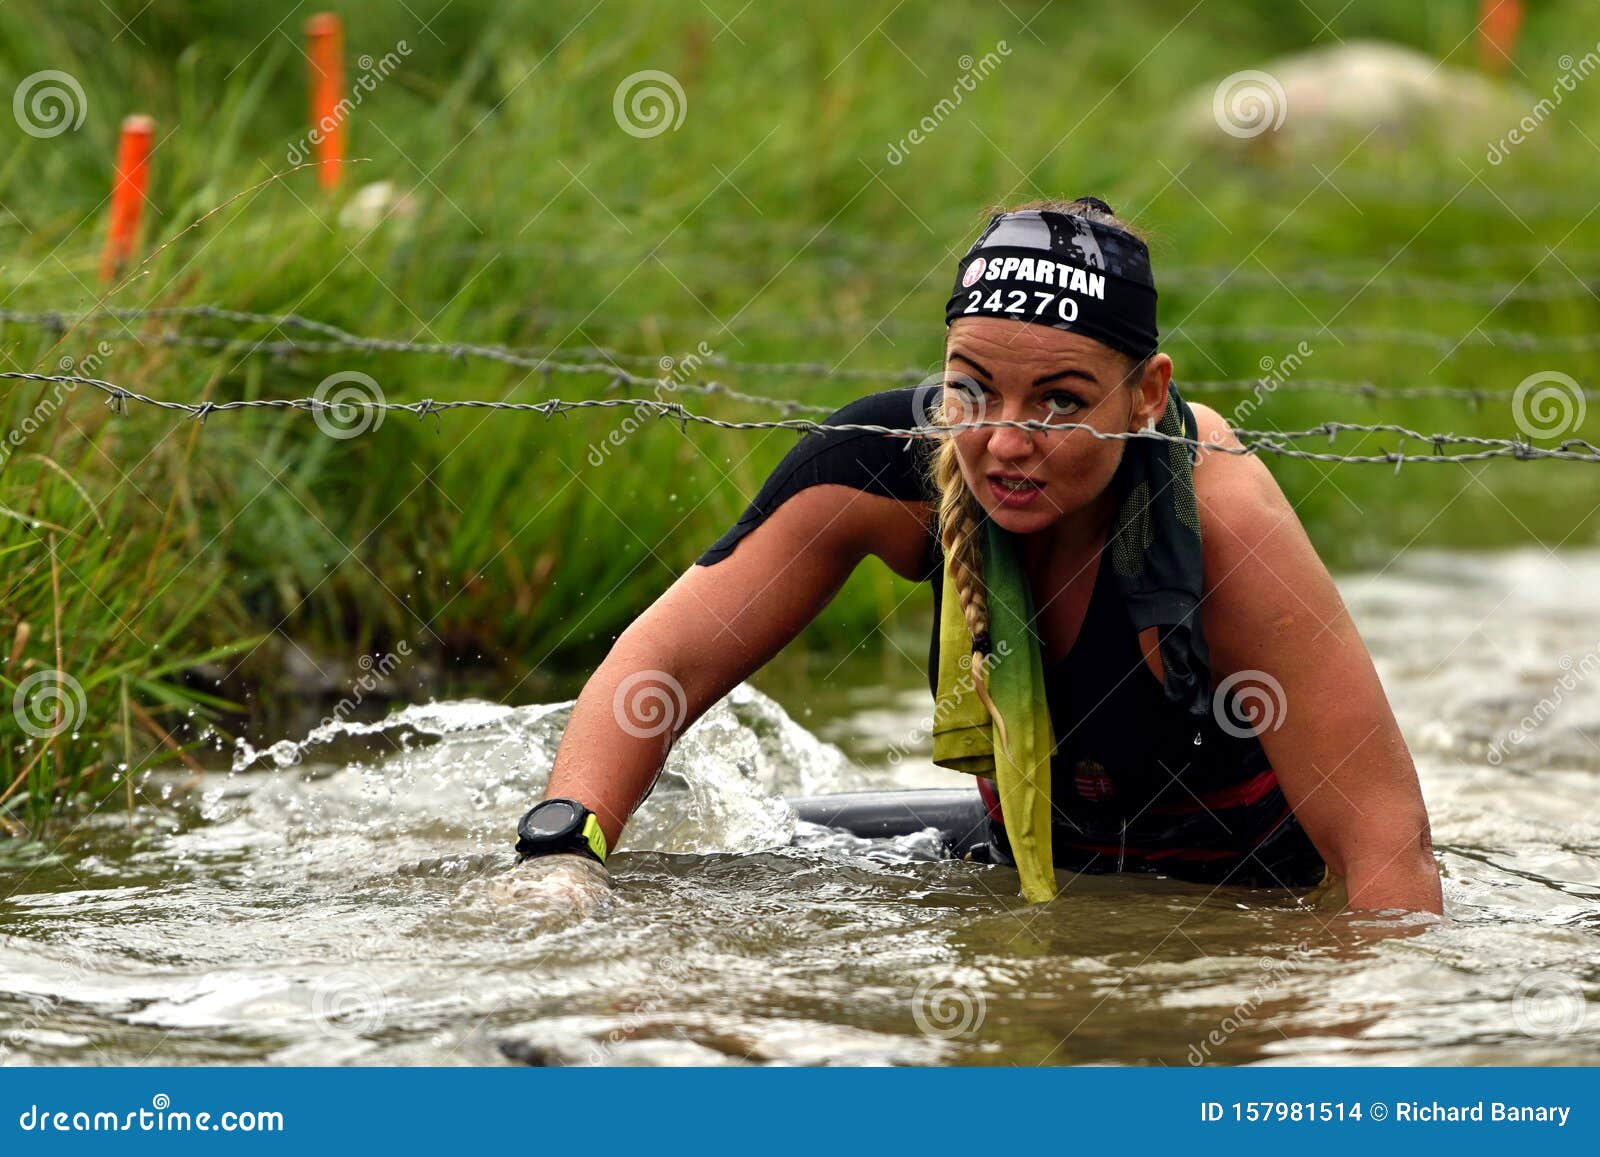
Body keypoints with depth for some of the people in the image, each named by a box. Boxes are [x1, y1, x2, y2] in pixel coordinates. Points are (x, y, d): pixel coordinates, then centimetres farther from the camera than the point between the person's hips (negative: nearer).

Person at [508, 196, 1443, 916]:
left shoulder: (1220, 531, -33)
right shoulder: (896, 463, -21)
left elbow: (1387, 840, -31)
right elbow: (672, 656, -15)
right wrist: (563, 848, -32)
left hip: (1257, 905, -2)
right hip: (1033, 881, 2)